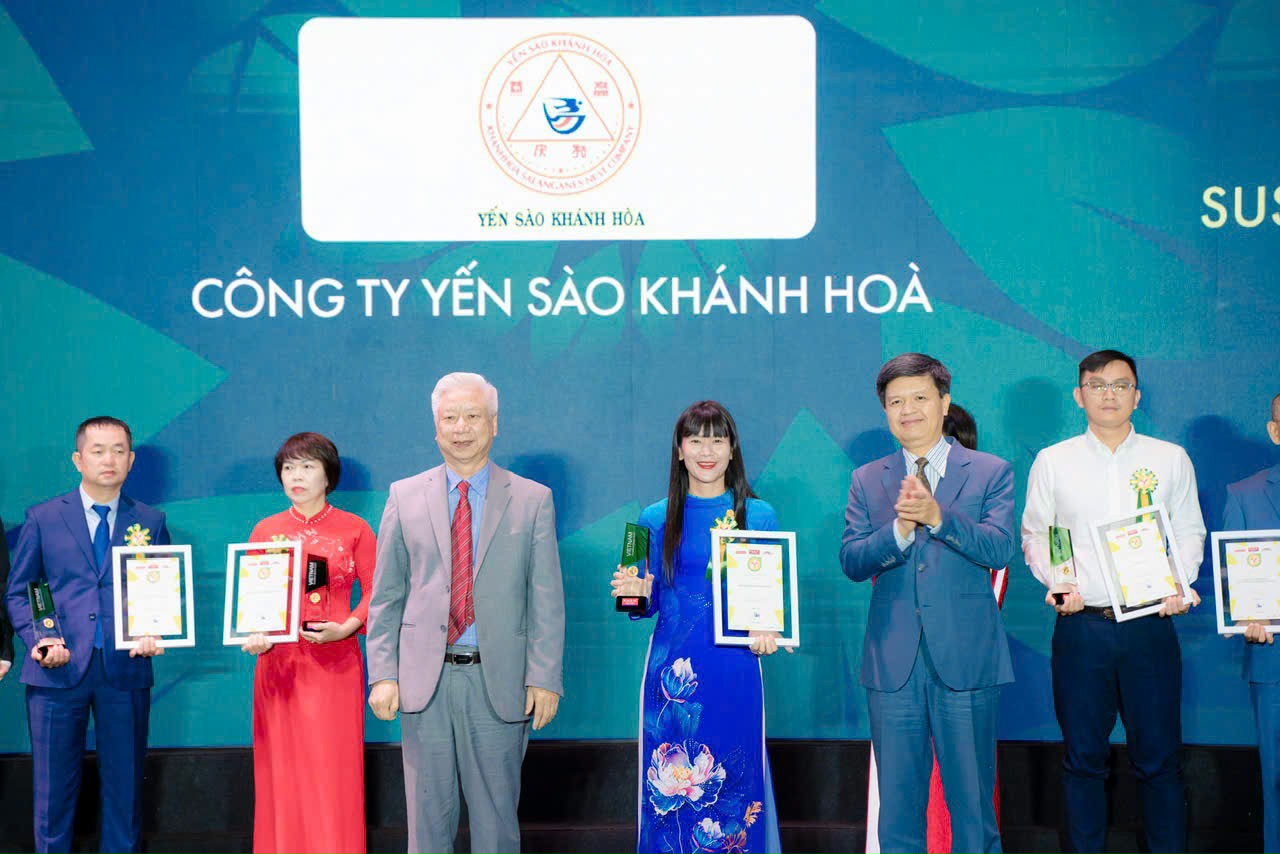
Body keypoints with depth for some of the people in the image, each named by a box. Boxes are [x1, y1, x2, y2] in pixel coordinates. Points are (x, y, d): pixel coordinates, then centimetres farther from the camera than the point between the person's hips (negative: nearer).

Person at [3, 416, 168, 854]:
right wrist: (37, 639, -8)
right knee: (53, 788, 5)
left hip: (125, 671, 1)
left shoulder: (150, 522, 9)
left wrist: (154, 635, -8)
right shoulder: (43, 518, 6)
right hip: (58, 671, -1)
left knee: (124, 788, 7)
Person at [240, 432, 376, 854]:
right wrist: (254, 636, -13)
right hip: (279, 664, 2)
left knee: (333, 773, -2)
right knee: (283, 773, 3)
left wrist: (345, 628, -14)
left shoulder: (354, 529, 3)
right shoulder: (265, 530, 8)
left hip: (335, 664, -2)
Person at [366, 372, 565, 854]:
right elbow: (385, 597, 7)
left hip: (499, 681, -1)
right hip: (424, 682, 1)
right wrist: (383, 674, -1)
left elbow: (547, 601, 1)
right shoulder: (405, 497, 7)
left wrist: (544, 679, -6)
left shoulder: (532, 500, 4)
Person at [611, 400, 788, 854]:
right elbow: (652, 600, 10)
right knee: (671, 790, 2)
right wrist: (635, 592, -11)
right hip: (673, 673, 1)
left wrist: (768, 631, -11)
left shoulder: (758, 515, 4)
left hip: (735, 674, 0)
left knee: (734, 786, 2)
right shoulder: (656, 519, 6)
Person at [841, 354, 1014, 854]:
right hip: (893, 664, 2)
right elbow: (851, 562, 0)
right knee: (897, 803, 7)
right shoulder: (867, 482, 11)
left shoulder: (990, 473, 5)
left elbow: (999, 548, -9)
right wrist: (899, 528, -18)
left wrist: (937, 516, -23)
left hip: (965, 659, -2)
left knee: (972, 803, 4)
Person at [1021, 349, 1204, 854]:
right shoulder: (1053, 462, 7)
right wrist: (1055, 582, -7)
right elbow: (1035, 534, 10)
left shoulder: (1171, 460, 8)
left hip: (1150, 625, 0)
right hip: (1081, 624, 0)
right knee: (1083, 757, 5)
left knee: (1158, 757, 2)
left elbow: (1190, 533, 11)